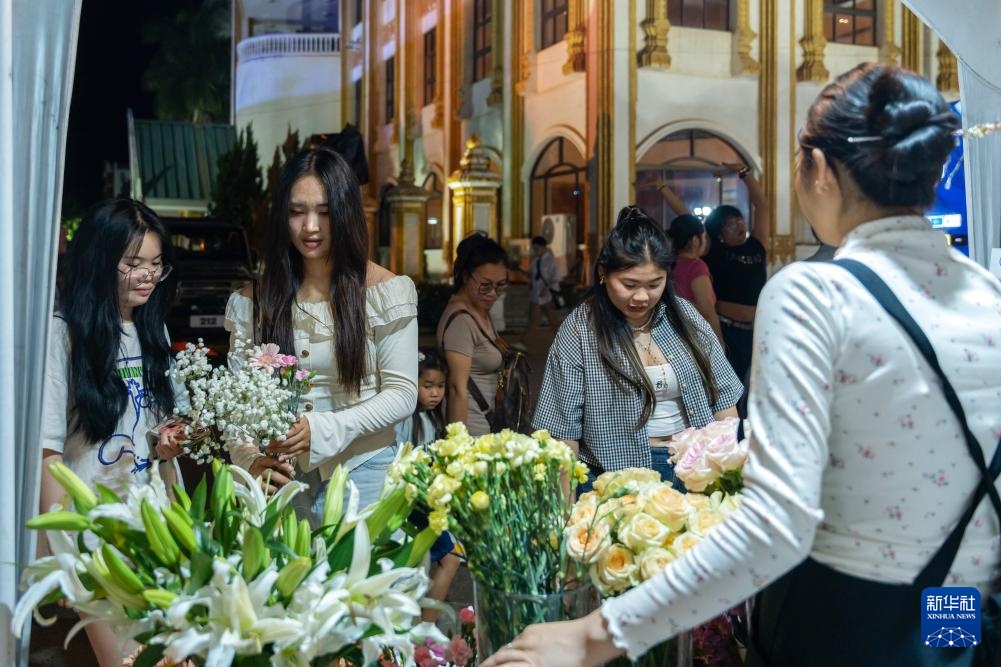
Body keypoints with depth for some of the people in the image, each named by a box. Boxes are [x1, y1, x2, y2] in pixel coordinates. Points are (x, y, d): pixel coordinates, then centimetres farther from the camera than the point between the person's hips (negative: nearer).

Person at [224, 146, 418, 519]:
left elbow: (402, 394, -9)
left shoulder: (384, 291, -6)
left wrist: (321, 431, -22)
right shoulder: (253, 302, 2)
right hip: (282, 478, 2)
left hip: (363, 474, -2)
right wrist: (251, 460, -19)